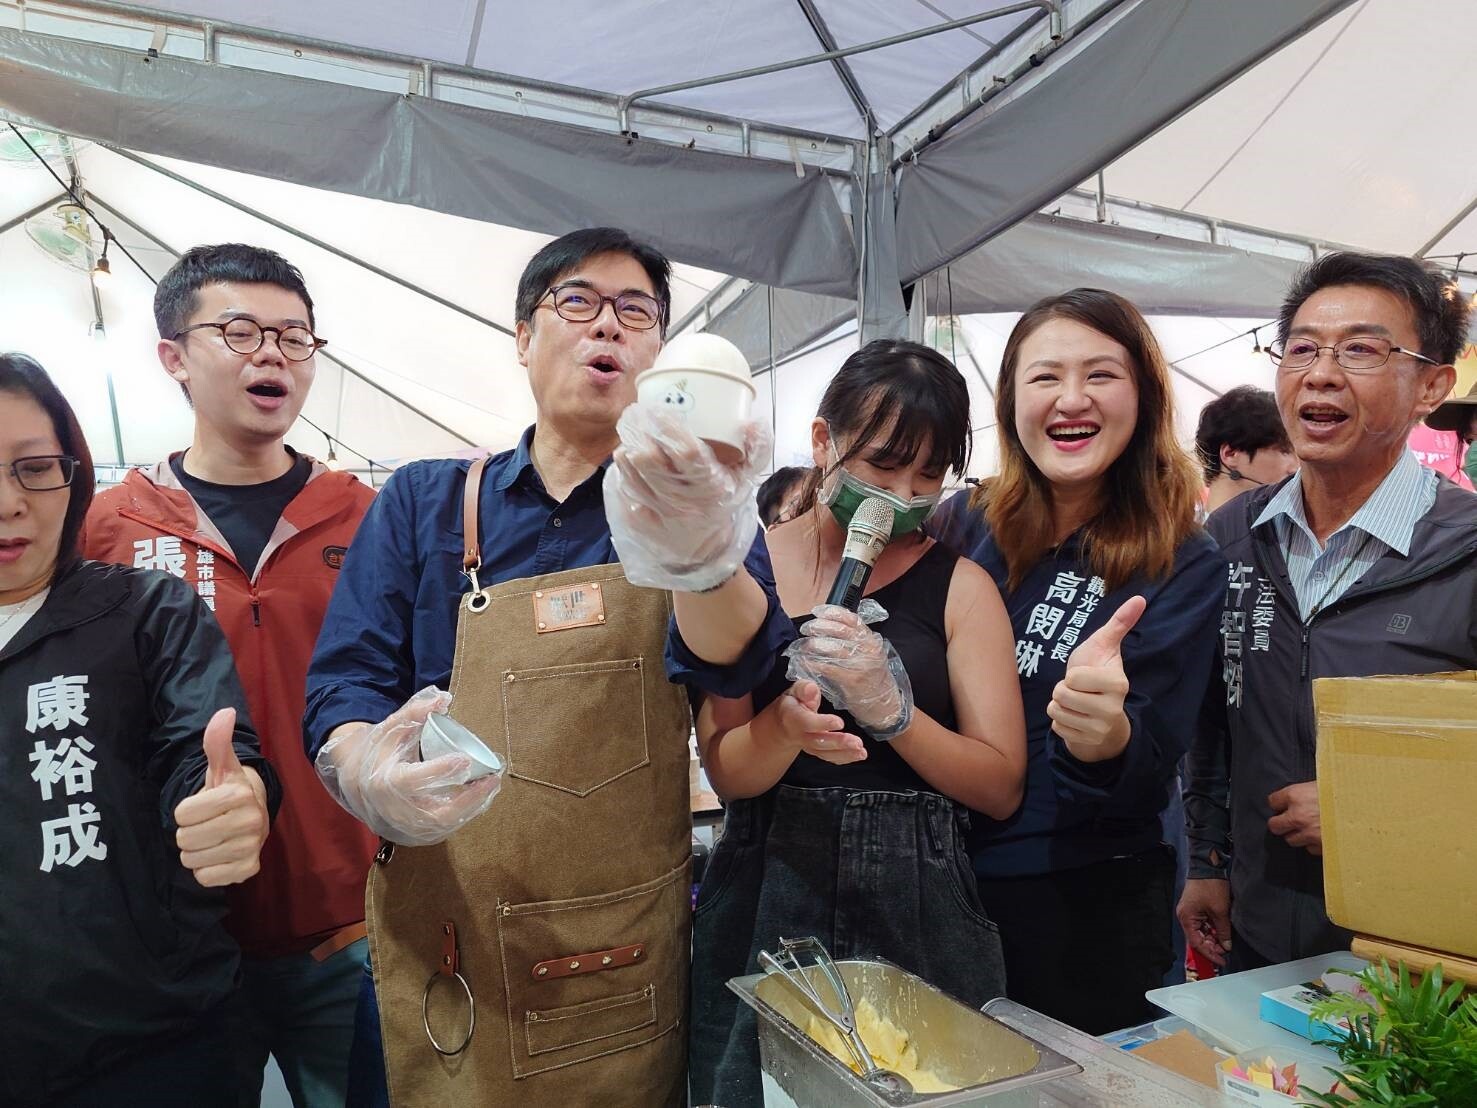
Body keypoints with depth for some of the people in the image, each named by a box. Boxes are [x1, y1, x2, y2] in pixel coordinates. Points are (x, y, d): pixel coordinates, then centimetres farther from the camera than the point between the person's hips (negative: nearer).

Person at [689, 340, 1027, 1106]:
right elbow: (726, 772, -5)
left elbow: (1002, 788, -6)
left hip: (915, 906, 0)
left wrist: (889, 706, -22)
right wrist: (788, 721, -26)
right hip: (766, 902, 1)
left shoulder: (959, 583, -5)